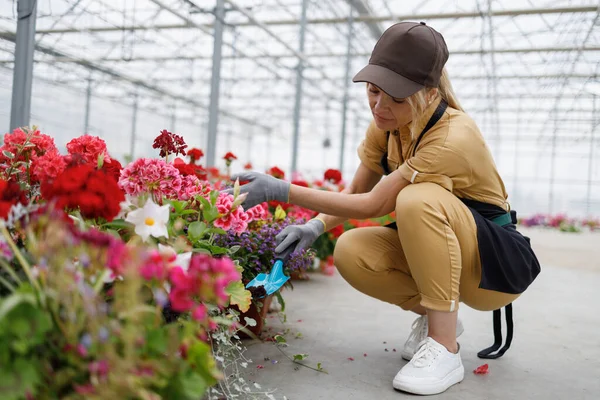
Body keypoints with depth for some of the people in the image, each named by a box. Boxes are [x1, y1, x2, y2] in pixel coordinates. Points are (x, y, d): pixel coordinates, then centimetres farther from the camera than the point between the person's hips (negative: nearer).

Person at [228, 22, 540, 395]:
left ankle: (444, 348, -24)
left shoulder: (453, 138, -30)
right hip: (433, 248, 6)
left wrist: (281, 190, -28)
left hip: (496, 258, -6)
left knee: (417, 199, -37)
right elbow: (355, 192, 0)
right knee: (350, 252, -22)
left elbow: (371, 205, -28)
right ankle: (434, 315, 3)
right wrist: (315, 226, -19)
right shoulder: (387, 123, -7)